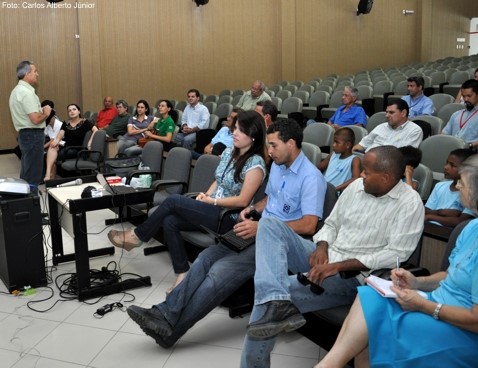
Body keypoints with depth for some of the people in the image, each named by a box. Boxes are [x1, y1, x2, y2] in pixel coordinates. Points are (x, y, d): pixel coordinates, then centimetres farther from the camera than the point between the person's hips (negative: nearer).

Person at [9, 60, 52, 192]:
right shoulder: (26, 92, -18)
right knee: (32, 175, -6)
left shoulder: (18, 90, 14)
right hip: (33, 135, -10)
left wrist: (41, 110, 9)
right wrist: (46, 113, -6)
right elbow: (36, 119, -24)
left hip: (25, 134, 10)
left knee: (26, 174, 16)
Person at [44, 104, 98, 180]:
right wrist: (56, 140, -22)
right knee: (52, 147, -29)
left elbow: (96, 130, -14)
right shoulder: (65, 123, 16)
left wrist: (89, 143, -25)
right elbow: (60, 134, 2)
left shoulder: (84, 122, 0)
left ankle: (50, 177, -10)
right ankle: (48, 175, -34)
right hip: (64, 146, 4)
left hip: (76, 149, -4)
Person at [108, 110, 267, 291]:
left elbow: (243, 201, -18)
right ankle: (183, 274, -11)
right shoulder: (229, 152, 11)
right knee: (169, 221, -17)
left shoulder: (255, 164, -14)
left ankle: (137, 236, -1)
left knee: (173, 200, -19)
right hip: (213, 209, 8)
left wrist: (211, 200, -11)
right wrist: (206, 194, 0)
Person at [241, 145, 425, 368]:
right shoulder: (356, 186, 8)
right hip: (323, 260, 7)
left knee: (283, 288, -23)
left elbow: (396, 255, -18)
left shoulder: (409, 203, -11)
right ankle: (277, 303, -35)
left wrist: (339, 266, -23)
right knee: (269, 225, -14)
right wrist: (321, 247, -8)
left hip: (352, 277, -7)